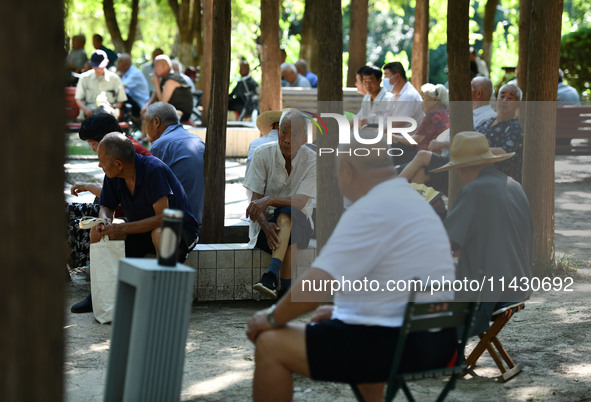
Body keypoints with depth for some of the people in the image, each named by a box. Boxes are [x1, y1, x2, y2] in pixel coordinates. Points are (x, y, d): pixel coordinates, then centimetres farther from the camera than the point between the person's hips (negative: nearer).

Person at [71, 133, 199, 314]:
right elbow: (106, 207, 7)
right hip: (141, 232, 7)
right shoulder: (113, 176, -7)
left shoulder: (154, 170, -28)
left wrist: (122, 229, -34)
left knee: (160, 233, -40)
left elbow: (163, 217, -32)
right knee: (97, 231, -11)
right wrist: (105, 221, -18)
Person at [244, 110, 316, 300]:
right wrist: (265, 225, -29)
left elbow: (301, 201, -18)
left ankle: (272, 275, -53)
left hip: (298, 223, -1)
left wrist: (270, 200, -36)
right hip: (266, 222, 1)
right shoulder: (263, 154, -3)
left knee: (285, 213, -39)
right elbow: (256, 199, -7)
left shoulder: (312, 161, -5)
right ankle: (286, 288, -37)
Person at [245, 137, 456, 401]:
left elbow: (314, 288, -21)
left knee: (270, 345, -2)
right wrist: (339, 310, 23)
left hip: (395, 346, -10)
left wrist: (272, 319, -4)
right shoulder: (413, 199, 12)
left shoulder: (370, 211, -18)